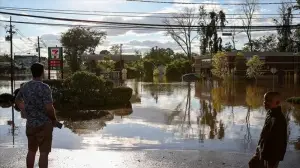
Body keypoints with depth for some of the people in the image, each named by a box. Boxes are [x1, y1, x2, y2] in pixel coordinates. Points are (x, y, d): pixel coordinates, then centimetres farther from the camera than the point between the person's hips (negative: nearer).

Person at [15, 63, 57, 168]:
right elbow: (49, 108, -23)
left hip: (30, 124, 7)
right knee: (44, 152, 1)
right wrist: (54, 119, -7)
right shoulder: (44, 87, -18)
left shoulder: (25, 87, 4)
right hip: (44, 124, -7)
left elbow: (17, 100, 21)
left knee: (31, 151, 18)